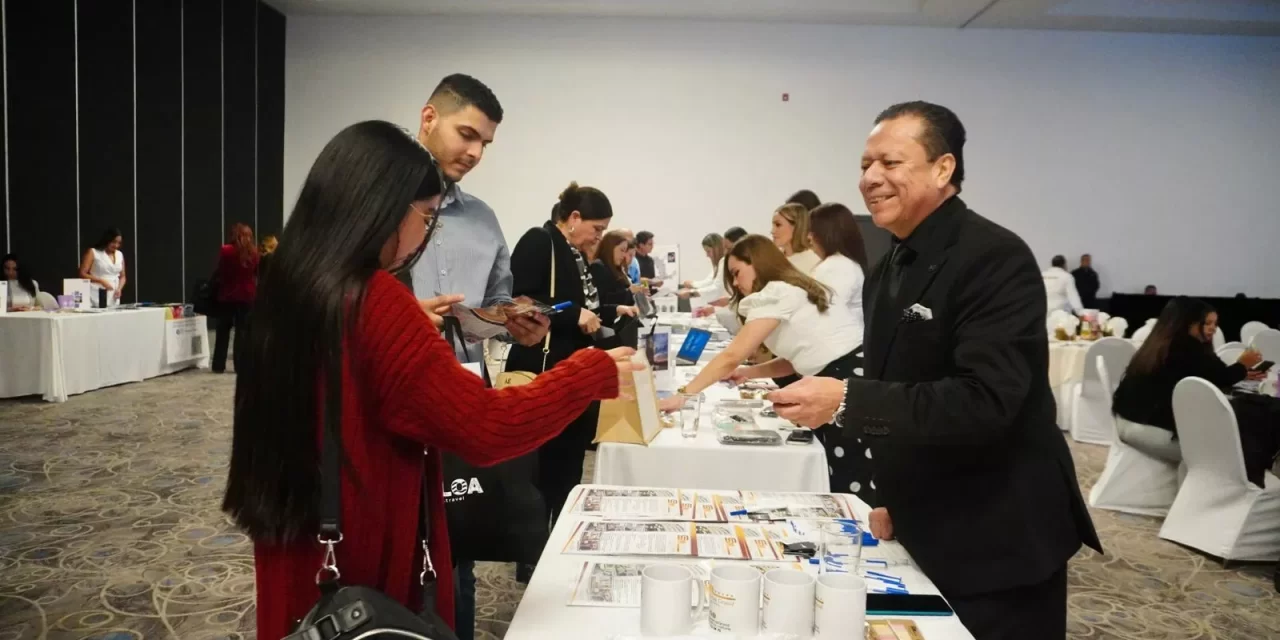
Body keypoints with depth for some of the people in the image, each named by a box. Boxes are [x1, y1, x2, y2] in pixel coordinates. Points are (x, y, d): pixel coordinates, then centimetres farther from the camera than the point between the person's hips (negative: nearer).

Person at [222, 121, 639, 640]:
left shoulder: (291, 285, 1)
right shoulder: (373, 299, -24)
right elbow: (485, 430, -26)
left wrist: (412, 324, 18)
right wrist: (596, 373, -16)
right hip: (365, 561, -8)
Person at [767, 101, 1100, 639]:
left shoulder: (995, 259, -18)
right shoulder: (887, 272, 8)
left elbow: (984, 402, -29)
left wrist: (846, 401, -33)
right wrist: (891, 498, 10)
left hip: (997, 542, -7)